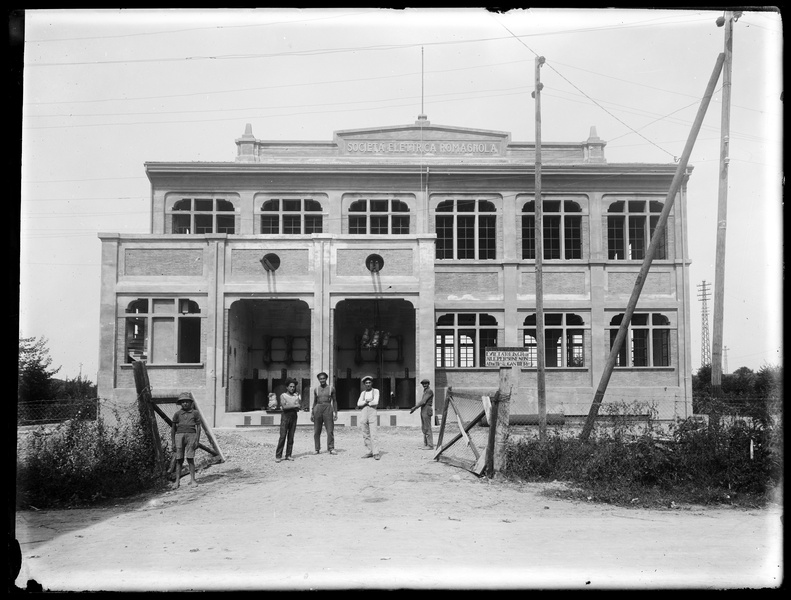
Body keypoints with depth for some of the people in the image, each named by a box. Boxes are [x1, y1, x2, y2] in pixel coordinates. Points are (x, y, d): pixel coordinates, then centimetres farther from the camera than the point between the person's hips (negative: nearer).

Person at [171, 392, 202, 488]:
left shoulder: (195, 413, 7)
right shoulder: (177, 414, 10)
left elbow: (198, 427, 5)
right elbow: (173, 428, 13)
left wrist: (197, 440, -4)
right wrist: (173, 442, 8)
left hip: (191, 435, -1)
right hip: (179, 436, 1)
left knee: (190, 458, -7)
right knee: (179, 459, 0)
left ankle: (192, 480, -1)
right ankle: (177, 481, 4)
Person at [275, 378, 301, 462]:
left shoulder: (296, 396, 11)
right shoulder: (283, 396, 3)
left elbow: (298, 409, 3)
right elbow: (284, 406, -12)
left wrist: (289, 406, -12)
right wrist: (294, 406, -10)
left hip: (294, 416, 4)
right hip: (285, 416, -3)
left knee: (291, 437, 2)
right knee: (282, 436, -8)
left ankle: (288, 455, 6)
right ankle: (278, 456, -7)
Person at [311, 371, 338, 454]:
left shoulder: (331, 388, 6)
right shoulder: (316, 389, 11)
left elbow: (334, 401, 9)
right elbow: (314, 402, 15)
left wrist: (336, 413, 2)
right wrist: (312, 413, 9)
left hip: (328, 408, -2)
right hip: (318, 409, 2)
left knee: (330, 430, -8)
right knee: (316, 431, 2)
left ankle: (331, 448, -5)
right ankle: (317, 449, 8)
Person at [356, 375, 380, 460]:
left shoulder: (376, 391, 5)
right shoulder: (363, 393, 16)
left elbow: (376, 402, -9)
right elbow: (359, 404, 4)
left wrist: (365, 403, -1)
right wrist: (366, 401, -10)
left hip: (372, 413, -4)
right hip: (364, 414, 4)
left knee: (373, 434, -12)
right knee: (366, 435, 2)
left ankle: (375, 453, -13)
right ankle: (370, 451, 8)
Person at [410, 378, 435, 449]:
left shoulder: (430, 391, -13)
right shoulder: (425, 391, 19)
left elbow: (423, 401, -19)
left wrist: (414, 408, -16)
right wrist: (414, 408, 16)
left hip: (427, 411, -10)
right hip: (423, 411, 10)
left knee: (427, 429, -8)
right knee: (424, 429, 10)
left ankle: (430, 446, -5)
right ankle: (426, 445, 14)